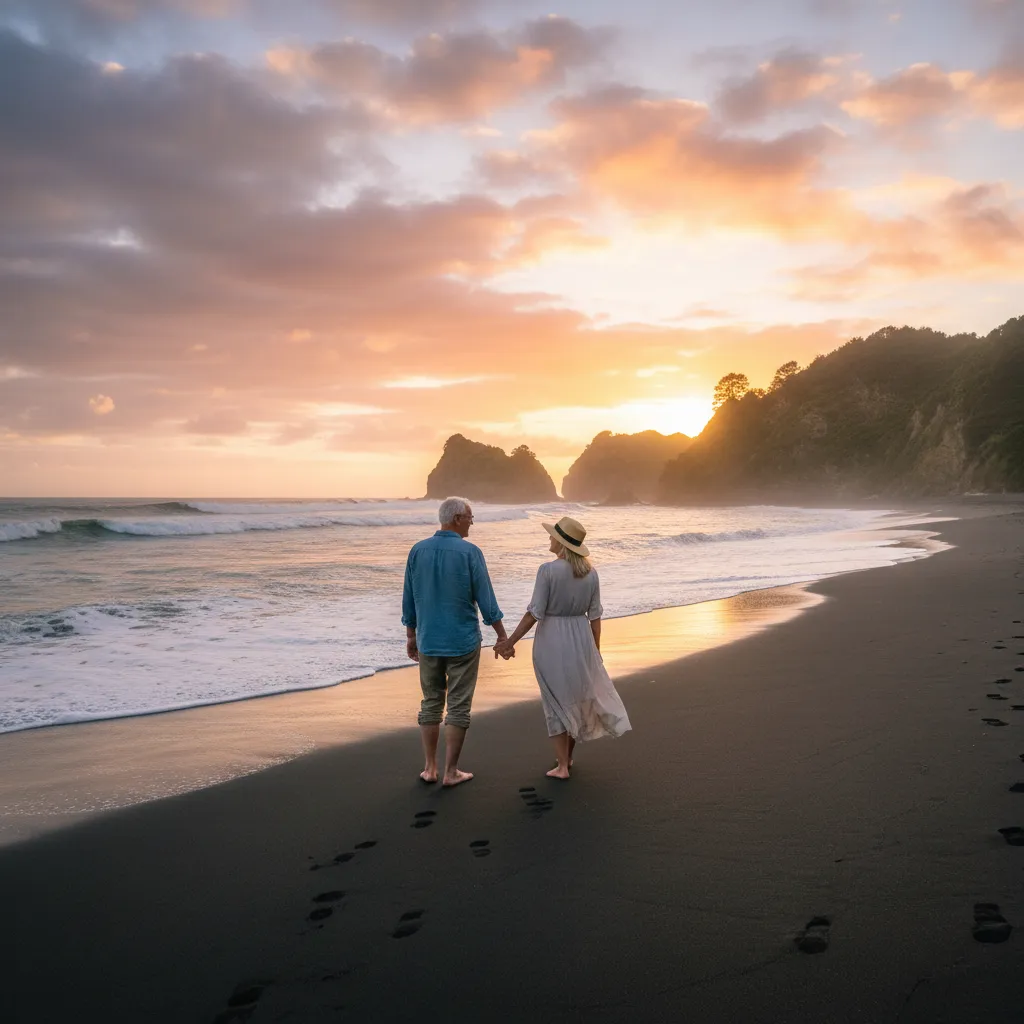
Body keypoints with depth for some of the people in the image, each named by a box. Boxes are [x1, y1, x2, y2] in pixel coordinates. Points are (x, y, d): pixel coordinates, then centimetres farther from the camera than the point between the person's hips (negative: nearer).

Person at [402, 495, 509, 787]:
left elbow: (409, 600, 6)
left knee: (431, 704, 15)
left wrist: (411, 636, 16)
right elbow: (486, 600, -10)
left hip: (429, 642, 4)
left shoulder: (418, 551, 0)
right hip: (463, 642, -4)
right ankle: (451, 772, 9)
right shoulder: (470, 552, -12)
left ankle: (430, 768, 19)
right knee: (458, 707, 5)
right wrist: (502, 635, 0)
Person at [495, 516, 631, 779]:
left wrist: (510, 641, -10)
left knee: (557, 701, 7)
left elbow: (535, 613, -16)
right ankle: (568, 756, 34)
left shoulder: (548, 570, -15)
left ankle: (562, 765, 11)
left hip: (551, 640, -4)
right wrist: (596, 650, 13)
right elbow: (595, 616, 3)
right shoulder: (590, 572, 0)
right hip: (581, 638, 5)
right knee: (578, 695, 21)